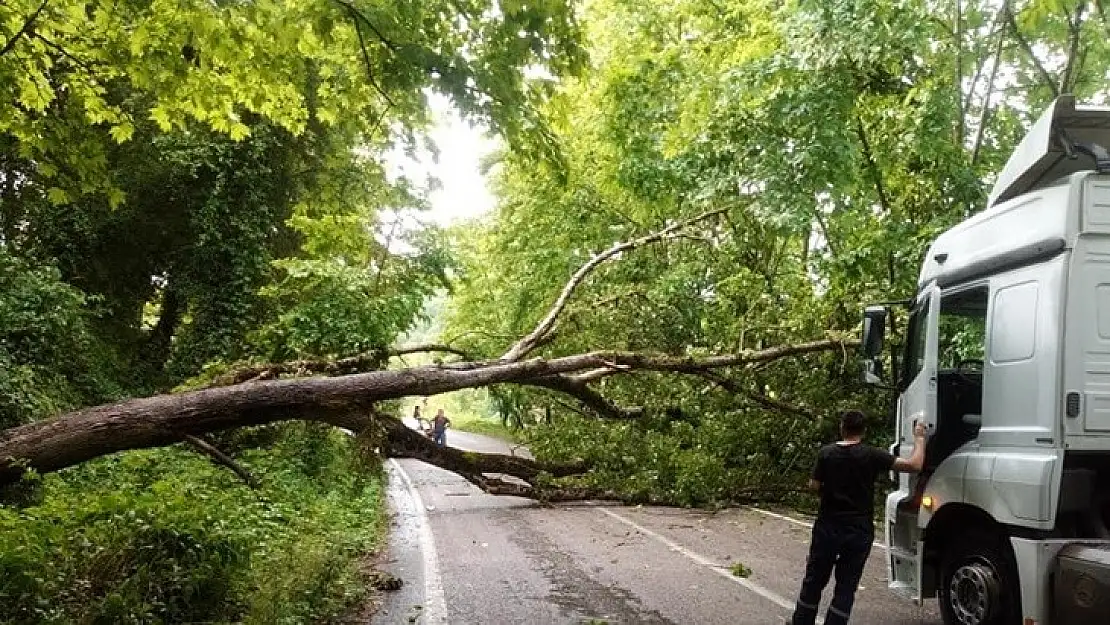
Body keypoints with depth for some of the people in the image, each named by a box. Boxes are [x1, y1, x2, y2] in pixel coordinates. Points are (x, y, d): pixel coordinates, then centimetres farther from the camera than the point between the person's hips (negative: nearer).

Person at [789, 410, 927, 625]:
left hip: (827, 528, 2)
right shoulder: (871, 455, -11)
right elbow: (914, 465, -12)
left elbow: (814, 486, -2)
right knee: (846, 586, 8)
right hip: (859, 532, -2)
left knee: (814, 580, 16)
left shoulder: (826, 453, -6)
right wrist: (919, 438, 2)